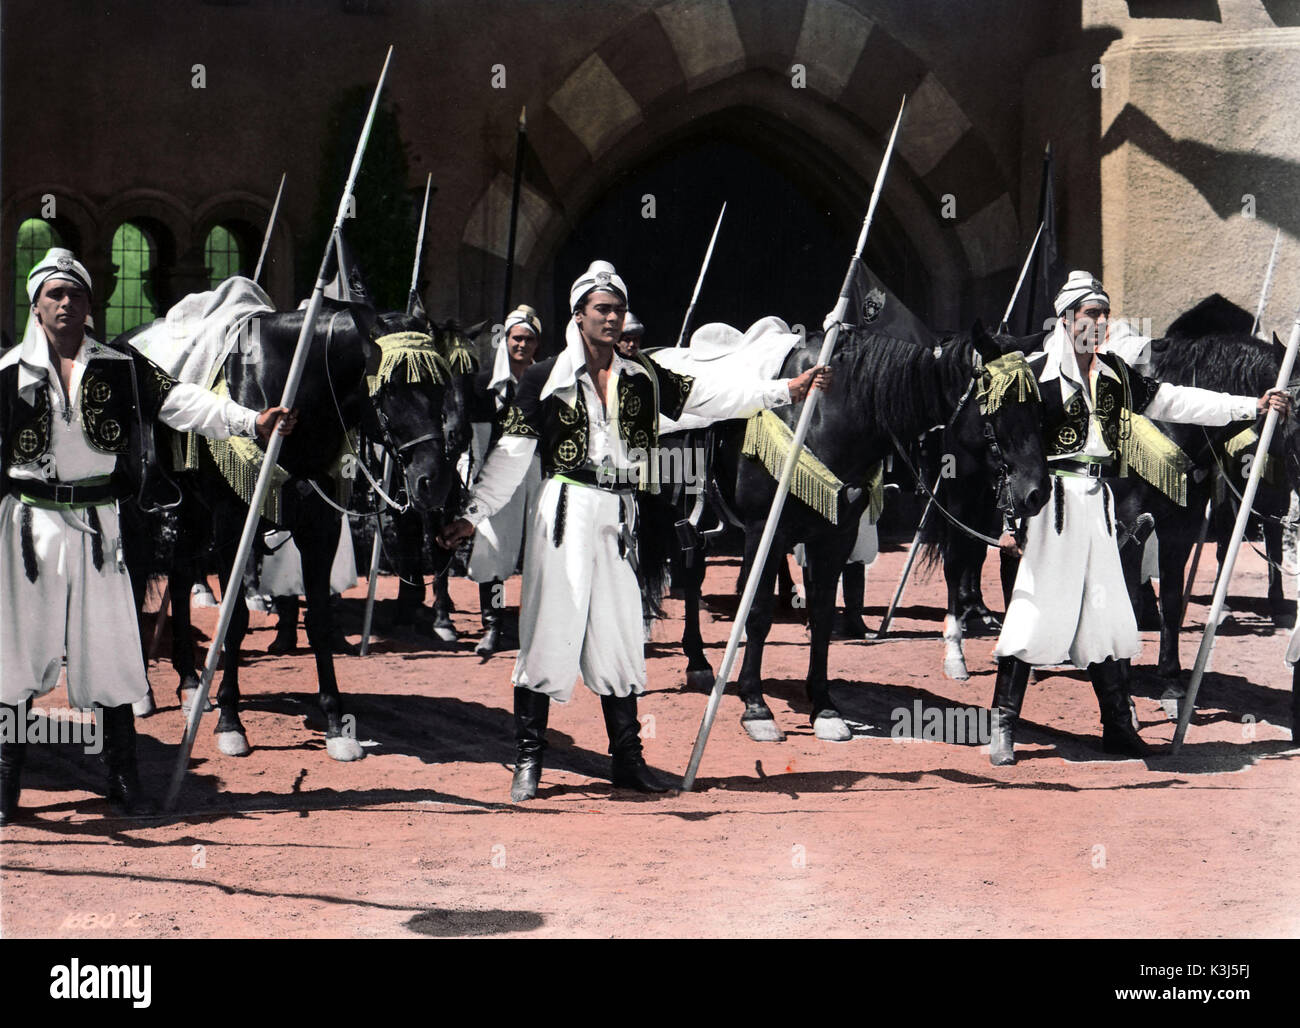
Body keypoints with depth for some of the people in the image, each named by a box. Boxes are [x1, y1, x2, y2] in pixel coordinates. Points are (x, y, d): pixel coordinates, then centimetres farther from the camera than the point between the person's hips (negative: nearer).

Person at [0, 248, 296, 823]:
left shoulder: (121, 368, 4)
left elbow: (179, 402, -7)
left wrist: (249, 421, -20)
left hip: (97, 523, 1)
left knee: (108, 649, 2)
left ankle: (124, 783, 11)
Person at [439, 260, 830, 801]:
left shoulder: (641, 378, 10)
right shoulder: (546, 378, 0)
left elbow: (706, 396, 7)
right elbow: (512, 454, 1)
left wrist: (786, 389, 1)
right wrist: (472, 515, -3)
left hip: (618, 517, 4)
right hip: (565, 513, -4)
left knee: (620, 639, 7)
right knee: (549, 634, -5)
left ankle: (628, 761, 14)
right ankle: (528, 761, 1)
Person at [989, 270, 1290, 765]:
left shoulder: (1115, 374, 12)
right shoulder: (1036, 372, -7)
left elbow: (1173, 400, 11)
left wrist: (1253, 406, 6)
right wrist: (1010, 520, -12)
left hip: (1098, 502, 6)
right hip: (1052, 501, -6)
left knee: (1105, 614, 9)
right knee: (1035, 610, -7)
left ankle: (1118, 727, 16)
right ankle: (1003, 728, -1)